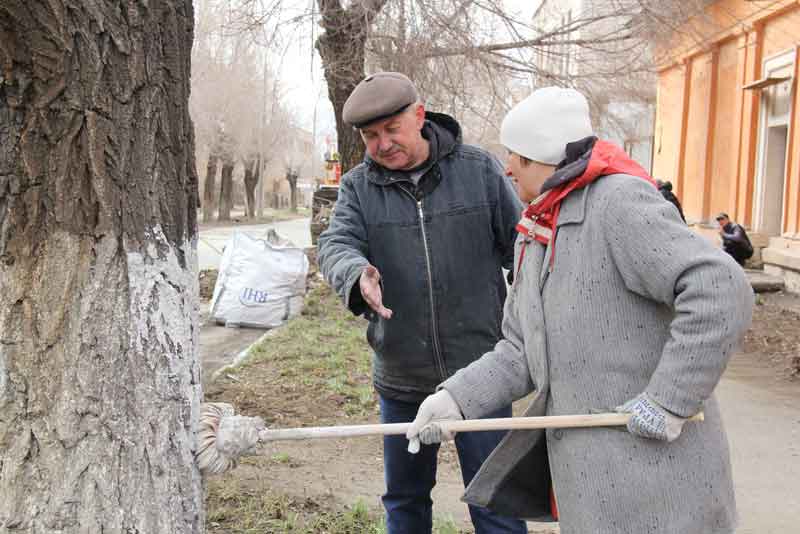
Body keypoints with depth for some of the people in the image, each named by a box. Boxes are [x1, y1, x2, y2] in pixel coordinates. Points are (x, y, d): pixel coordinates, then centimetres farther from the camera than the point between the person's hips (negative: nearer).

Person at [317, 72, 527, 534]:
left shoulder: (479, 169, -3)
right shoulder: (358, 187, 1)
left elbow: (520, 248, 2)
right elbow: (335, 245, -14)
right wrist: (357, 275, -37)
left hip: (479, 373, -2)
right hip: (401, 379, 3)